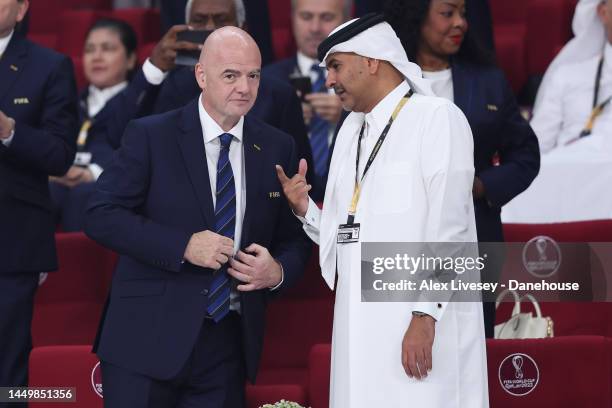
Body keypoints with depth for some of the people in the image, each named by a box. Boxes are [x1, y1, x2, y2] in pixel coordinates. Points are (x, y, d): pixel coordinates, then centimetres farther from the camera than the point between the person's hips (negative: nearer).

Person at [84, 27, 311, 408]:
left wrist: (278, 271, -10)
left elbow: (295, 238, 13)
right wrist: (184, 246, -18)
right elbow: (102, 216, -9)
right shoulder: (150, 136, -3)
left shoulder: (278, 148, 8)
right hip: (149, 338, -3)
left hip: (228, 344, 3)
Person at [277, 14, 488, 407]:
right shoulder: (351, 130, 18)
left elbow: (448, 228, -12)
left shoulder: (437, 118, -5)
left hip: (422, 328, -7)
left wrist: (426, 315, -18)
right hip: (360, 328, 7)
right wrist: (305, 210, 2)